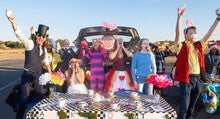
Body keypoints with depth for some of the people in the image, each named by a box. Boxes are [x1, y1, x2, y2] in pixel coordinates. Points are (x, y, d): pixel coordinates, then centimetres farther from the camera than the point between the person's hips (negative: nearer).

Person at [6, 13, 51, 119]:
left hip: (38, 75, 6)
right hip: (28, 75, -6)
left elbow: (46, 61, 23)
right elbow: (20, 35, -26)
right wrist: (13, 22, -41)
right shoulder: (30, 44, -9)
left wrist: (50, 73, 22)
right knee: (24, 100, -3)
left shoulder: (44, 49, 9)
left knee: (42, 98, 12)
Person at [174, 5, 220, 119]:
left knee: (191, 106, 16)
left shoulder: (199, 45, 12)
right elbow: (178, 33, -18)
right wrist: (179, 16, -30)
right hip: (186, 79, -5)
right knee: (184, 107, -4)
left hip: (198, 79, 5)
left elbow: (210, 33, 11)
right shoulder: (181, 46, -3)